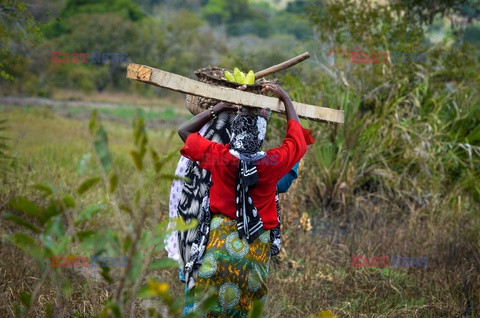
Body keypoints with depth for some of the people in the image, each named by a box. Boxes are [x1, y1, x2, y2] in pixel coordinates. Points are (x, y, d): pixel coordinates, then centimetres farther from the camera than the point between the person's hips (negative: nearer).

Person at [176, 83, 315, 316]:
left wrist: (216, 109, 8)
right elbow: (297, 139, 12)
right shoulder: (273, 162, -10)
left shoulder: (220, 156, -9)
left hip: (220, 241, 0)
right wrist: (285, 98, 19)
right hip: (256, 247, 0)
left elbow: (184, 132, 8)